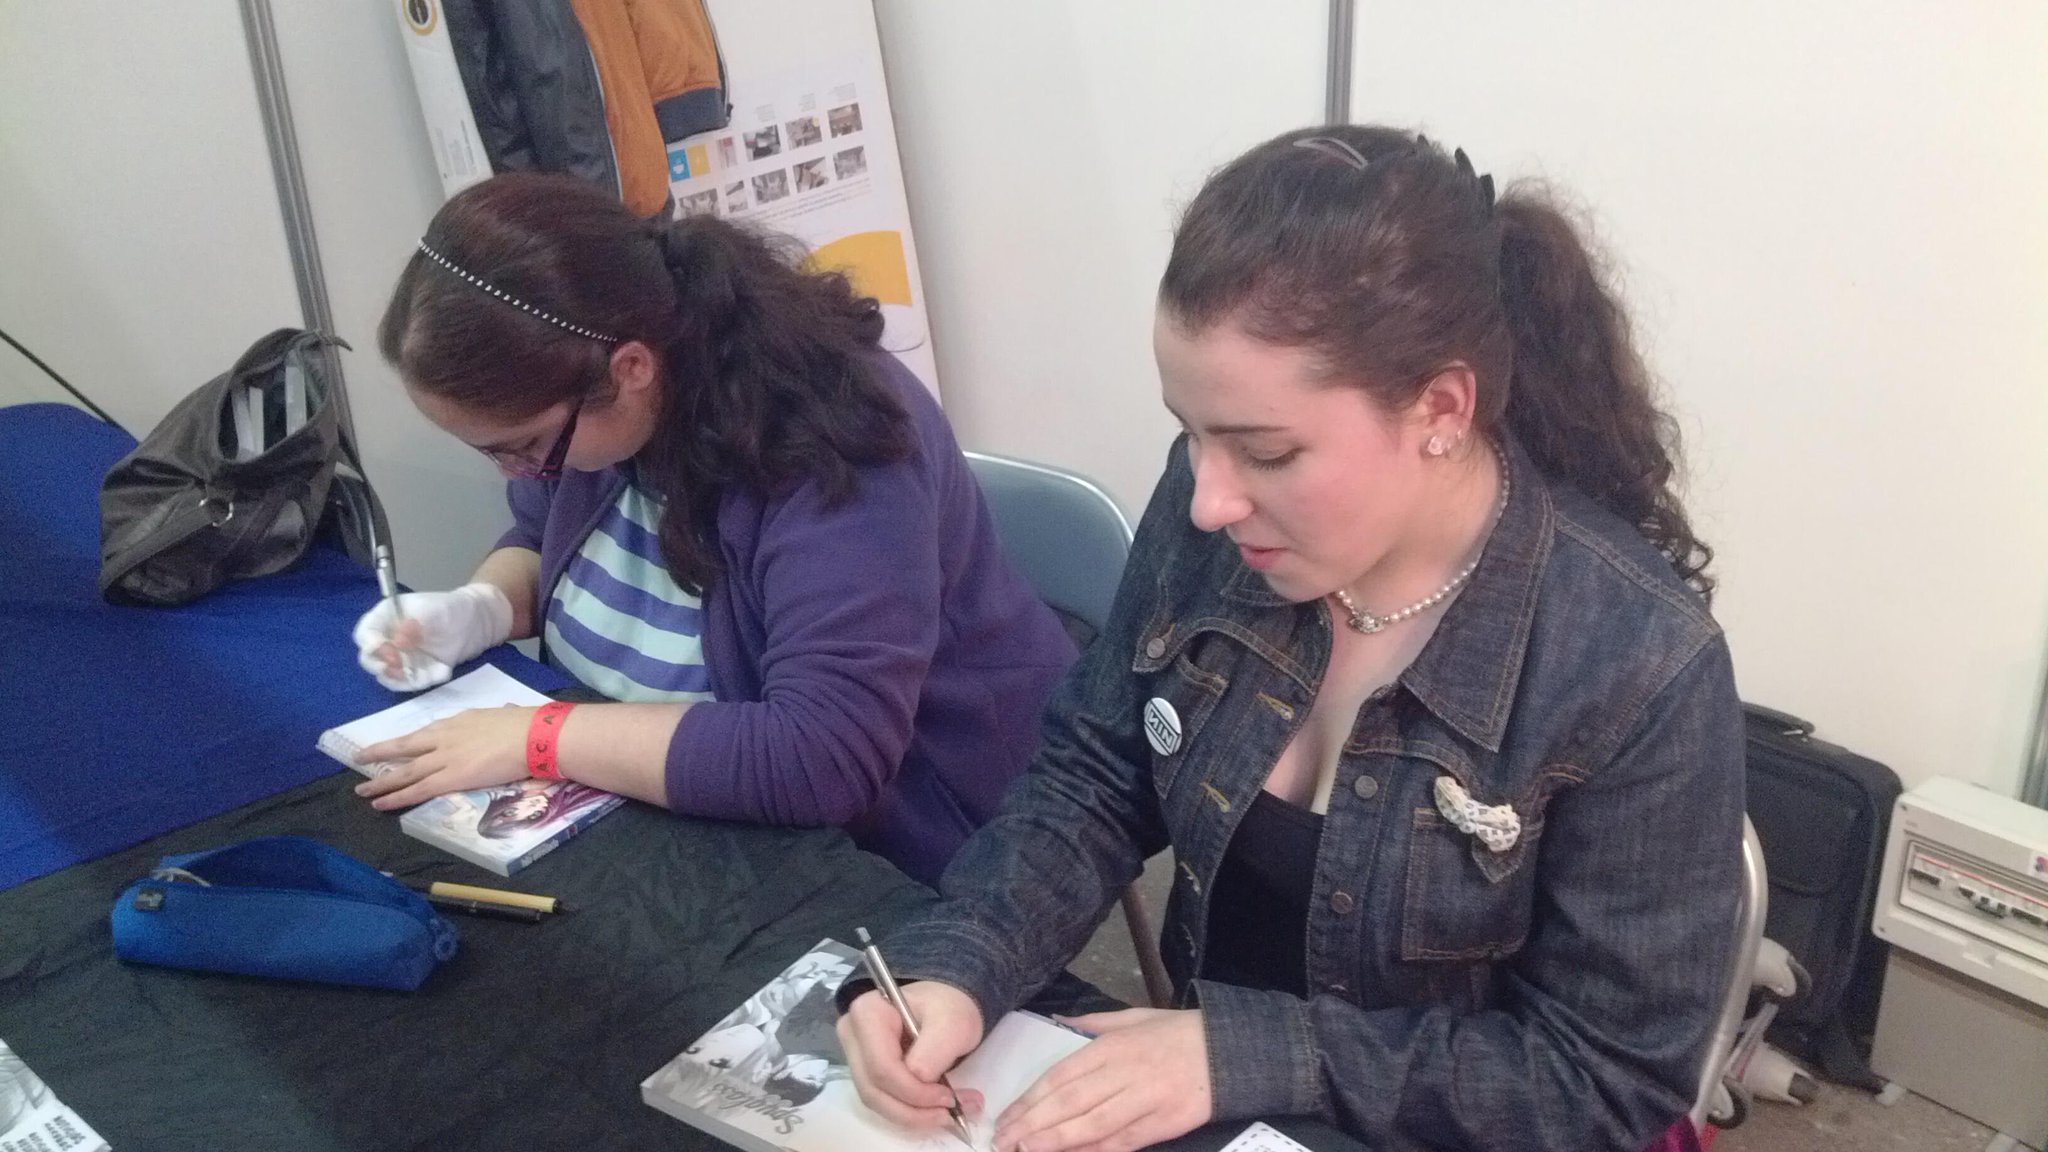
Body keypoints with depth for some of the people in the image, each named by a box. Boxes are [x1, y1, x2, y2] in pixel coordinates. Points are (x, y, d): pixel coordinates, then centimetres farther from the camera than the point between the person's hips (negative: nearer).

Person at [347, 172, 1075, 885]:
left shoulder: (831, 447, -30)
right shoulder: (586, 404, -6)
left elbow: (825, 758, -38)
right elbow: (544, 537, 14)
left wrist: (536, 738, -31)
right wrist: (479, 610, -7)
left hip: (892, 849, -6)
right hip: (710, 826, 7)